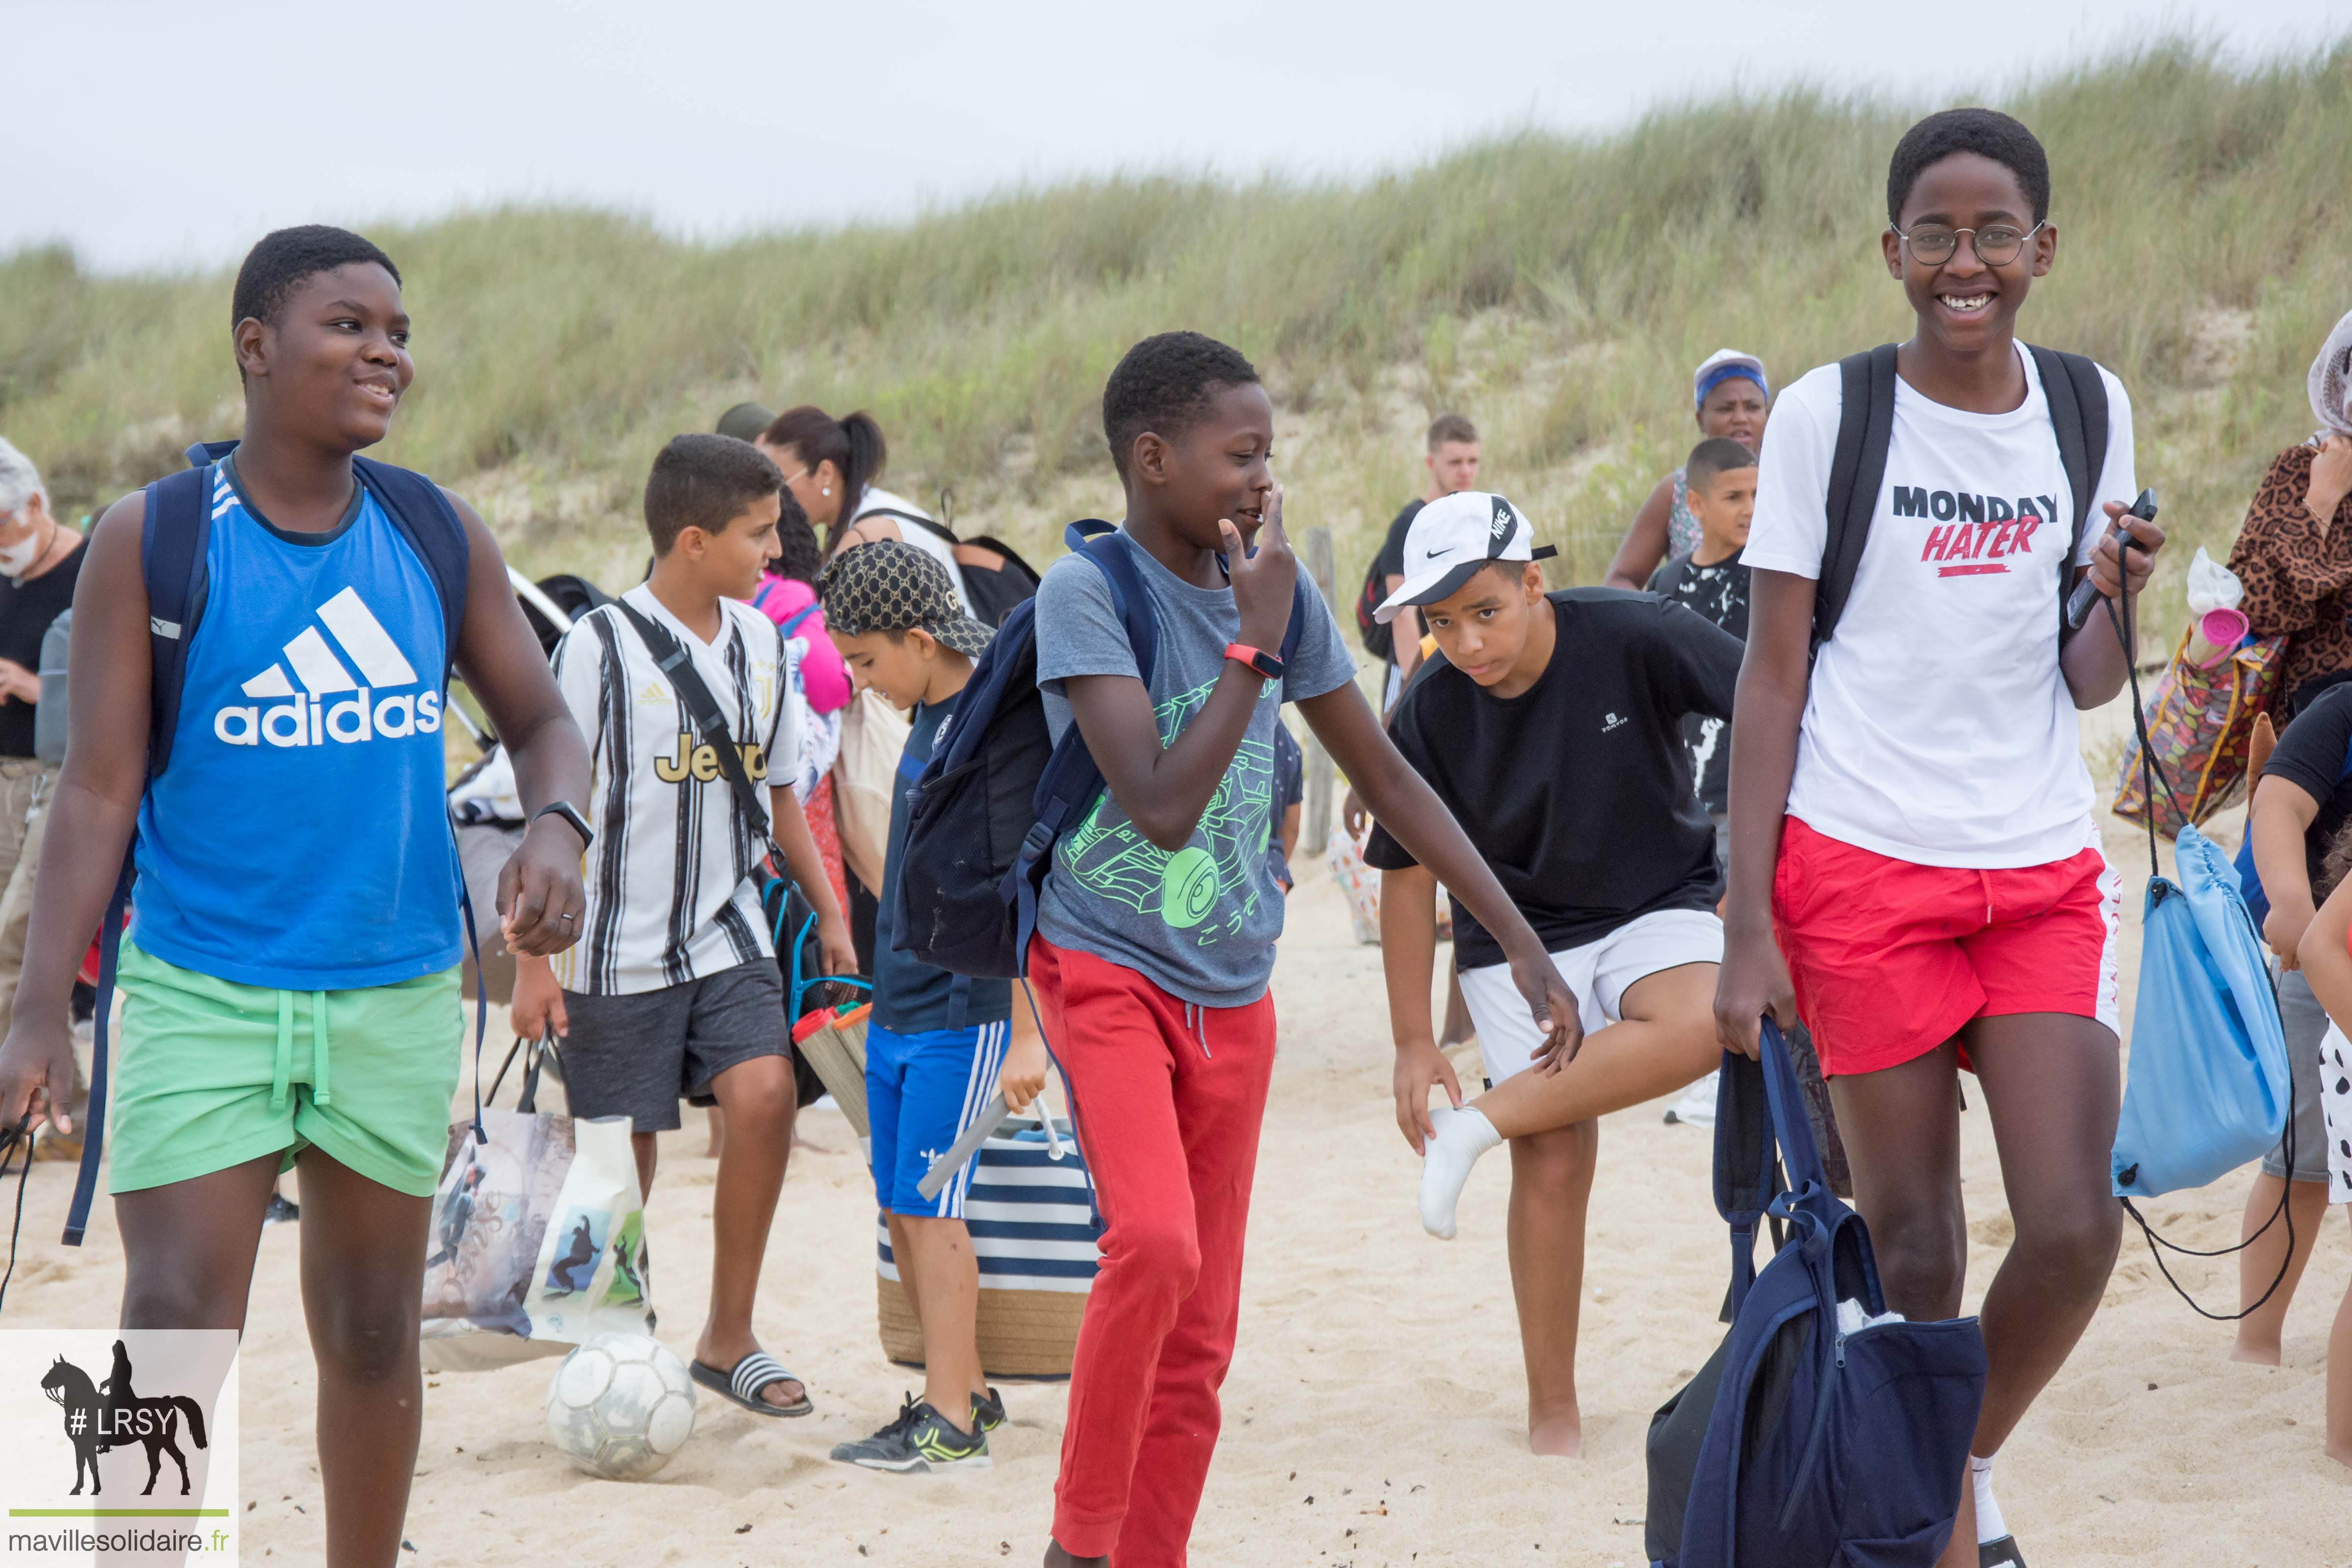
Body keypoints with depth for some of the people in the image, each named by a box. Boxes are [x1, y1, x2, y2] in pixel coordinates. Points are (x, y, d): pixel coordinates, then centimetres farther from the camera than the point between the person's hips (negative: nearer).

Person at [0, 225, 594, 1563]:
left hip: (397, 993, 3)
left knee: (373, 1334, 13)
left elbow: (542, 720, 12)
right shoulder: (153, 540, -5)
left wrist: (556, 828, -11)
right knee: (175, 1330, -11)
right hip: (202, 993, -3)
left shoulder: (440, 537, 4)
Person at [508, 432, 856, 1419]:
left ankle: (728, 1338, -2)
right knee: (622, 1152, 2)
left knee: (765, 1095, -15)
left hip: (728, 935, 4)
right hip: (621, 949, -4)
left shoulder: (761, 644, 6)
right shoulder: (601, 646, -11)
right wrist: (535, 958, -11)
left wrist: (828, 912, 18)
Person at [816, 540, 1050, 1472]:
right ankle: (963, 1388, 22)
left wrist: (1029, 1036, -20)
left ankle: (952, 1426, -2)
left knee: (928, 1206, -7)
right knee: (901, 1208, 11)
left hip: (961, 1018, -9)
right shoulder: (929, 717, 10)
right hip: (898, 1007, 9)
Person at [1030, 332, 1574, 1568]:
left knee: (1198, 1341, 6)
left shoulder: (1278, 589, 2)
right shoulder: (1087, 590, -15)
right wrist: (1256, 639, -21)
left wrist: (1521, 942, 9)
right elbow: (1162, 805, -24)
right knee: (1155, 1242, -27)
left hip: (1233, 997, 6)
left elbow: (1387, 776, 11)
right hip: (1107, 970, -6)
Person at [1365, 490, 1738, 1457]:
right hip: (1518, 938, 0)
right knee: (1554, 1158, -9)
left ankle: (1484, 1123, -19)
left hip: (1655, 905, 0)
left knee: (1696, 1027, -33)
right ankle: (1552, 1414, 5)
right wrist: (1413, 1043, -3)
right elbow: (1409, 876, -4)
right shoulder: (1430, 716, -14)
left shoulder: (1630, 640, -20)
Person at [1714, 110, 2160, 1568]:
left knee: (2077, 1229, -7)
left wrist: (2117, 602, -11)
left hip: (2045, 871, 3)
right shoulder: (1826, 416, -3)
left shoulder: (2089, 409, 6)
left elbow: (2084, 683, 12)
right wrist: (1747, 924, -7)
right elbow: (1773, 677, -1)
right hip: (1863, 865, -3)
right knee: (1914, 1248, 1)